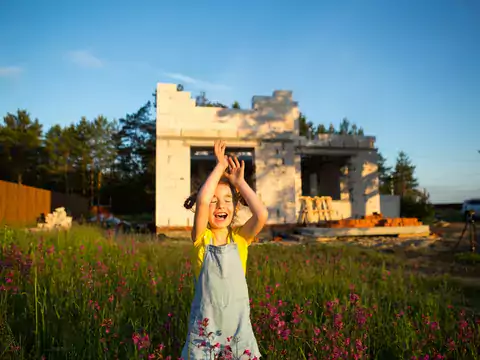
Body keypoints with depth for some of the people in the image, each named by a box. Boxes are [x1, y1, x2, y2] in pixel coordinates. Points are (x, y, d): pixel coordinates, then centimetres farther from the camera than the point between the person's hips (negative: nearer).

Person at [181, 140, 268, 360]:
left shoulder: (240, 238, -4)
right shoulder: (202, 238, -9)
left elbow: (262, 215, -24)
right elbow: (201, 200, -27)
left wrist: (240, 182, -13)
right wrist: (220, 165, -16)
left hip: (238, 327, 1)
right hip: (205, 327, -1)